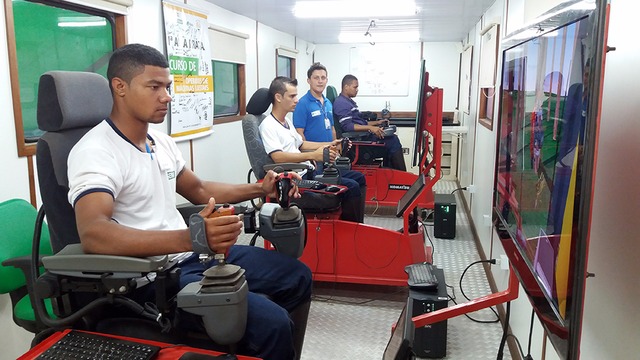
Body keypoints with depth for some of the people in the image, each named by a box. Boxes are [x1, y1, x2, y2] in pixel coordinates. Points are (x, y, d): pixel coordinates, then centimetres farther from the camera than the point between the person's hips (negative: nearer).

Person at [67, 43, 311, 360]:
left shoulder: (161, 141, 10)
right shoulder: (94, 152, -17)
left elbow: (199, 191, 23)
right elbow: (93, 235, -33)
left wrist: (259, 189, 13)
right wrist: (191, 238, -45)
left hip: (192, 256, 9)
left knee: (297, 277, 10)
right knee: (271, 322, -25)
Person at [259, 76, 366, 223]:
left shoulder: (287, 122, 18)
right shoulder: (268, 125, -13)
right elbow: (278, 157, -27)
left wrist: (329, 144, 19)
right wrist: (313, 155, -35)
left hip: (309, 170, 10)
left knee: (358, 178, 8)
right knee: (351, 187, -20)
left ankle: (355, 223, 12)